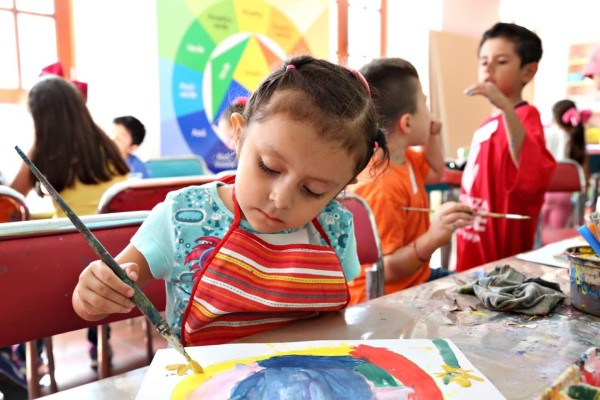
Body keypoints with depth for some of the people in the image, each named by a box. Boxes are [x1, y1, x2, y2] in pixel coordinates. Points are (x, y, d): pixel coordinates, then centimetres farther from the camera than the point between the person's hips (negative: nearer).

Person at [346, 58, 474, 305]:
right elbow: (382, 270, -29)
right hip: (386, 300, -10)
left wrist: (432, 136, 9)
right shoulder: (381, 187, -31)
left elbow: (434, 174, 25)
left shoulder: (404, 158, 1)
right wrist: (433, 238, -41)